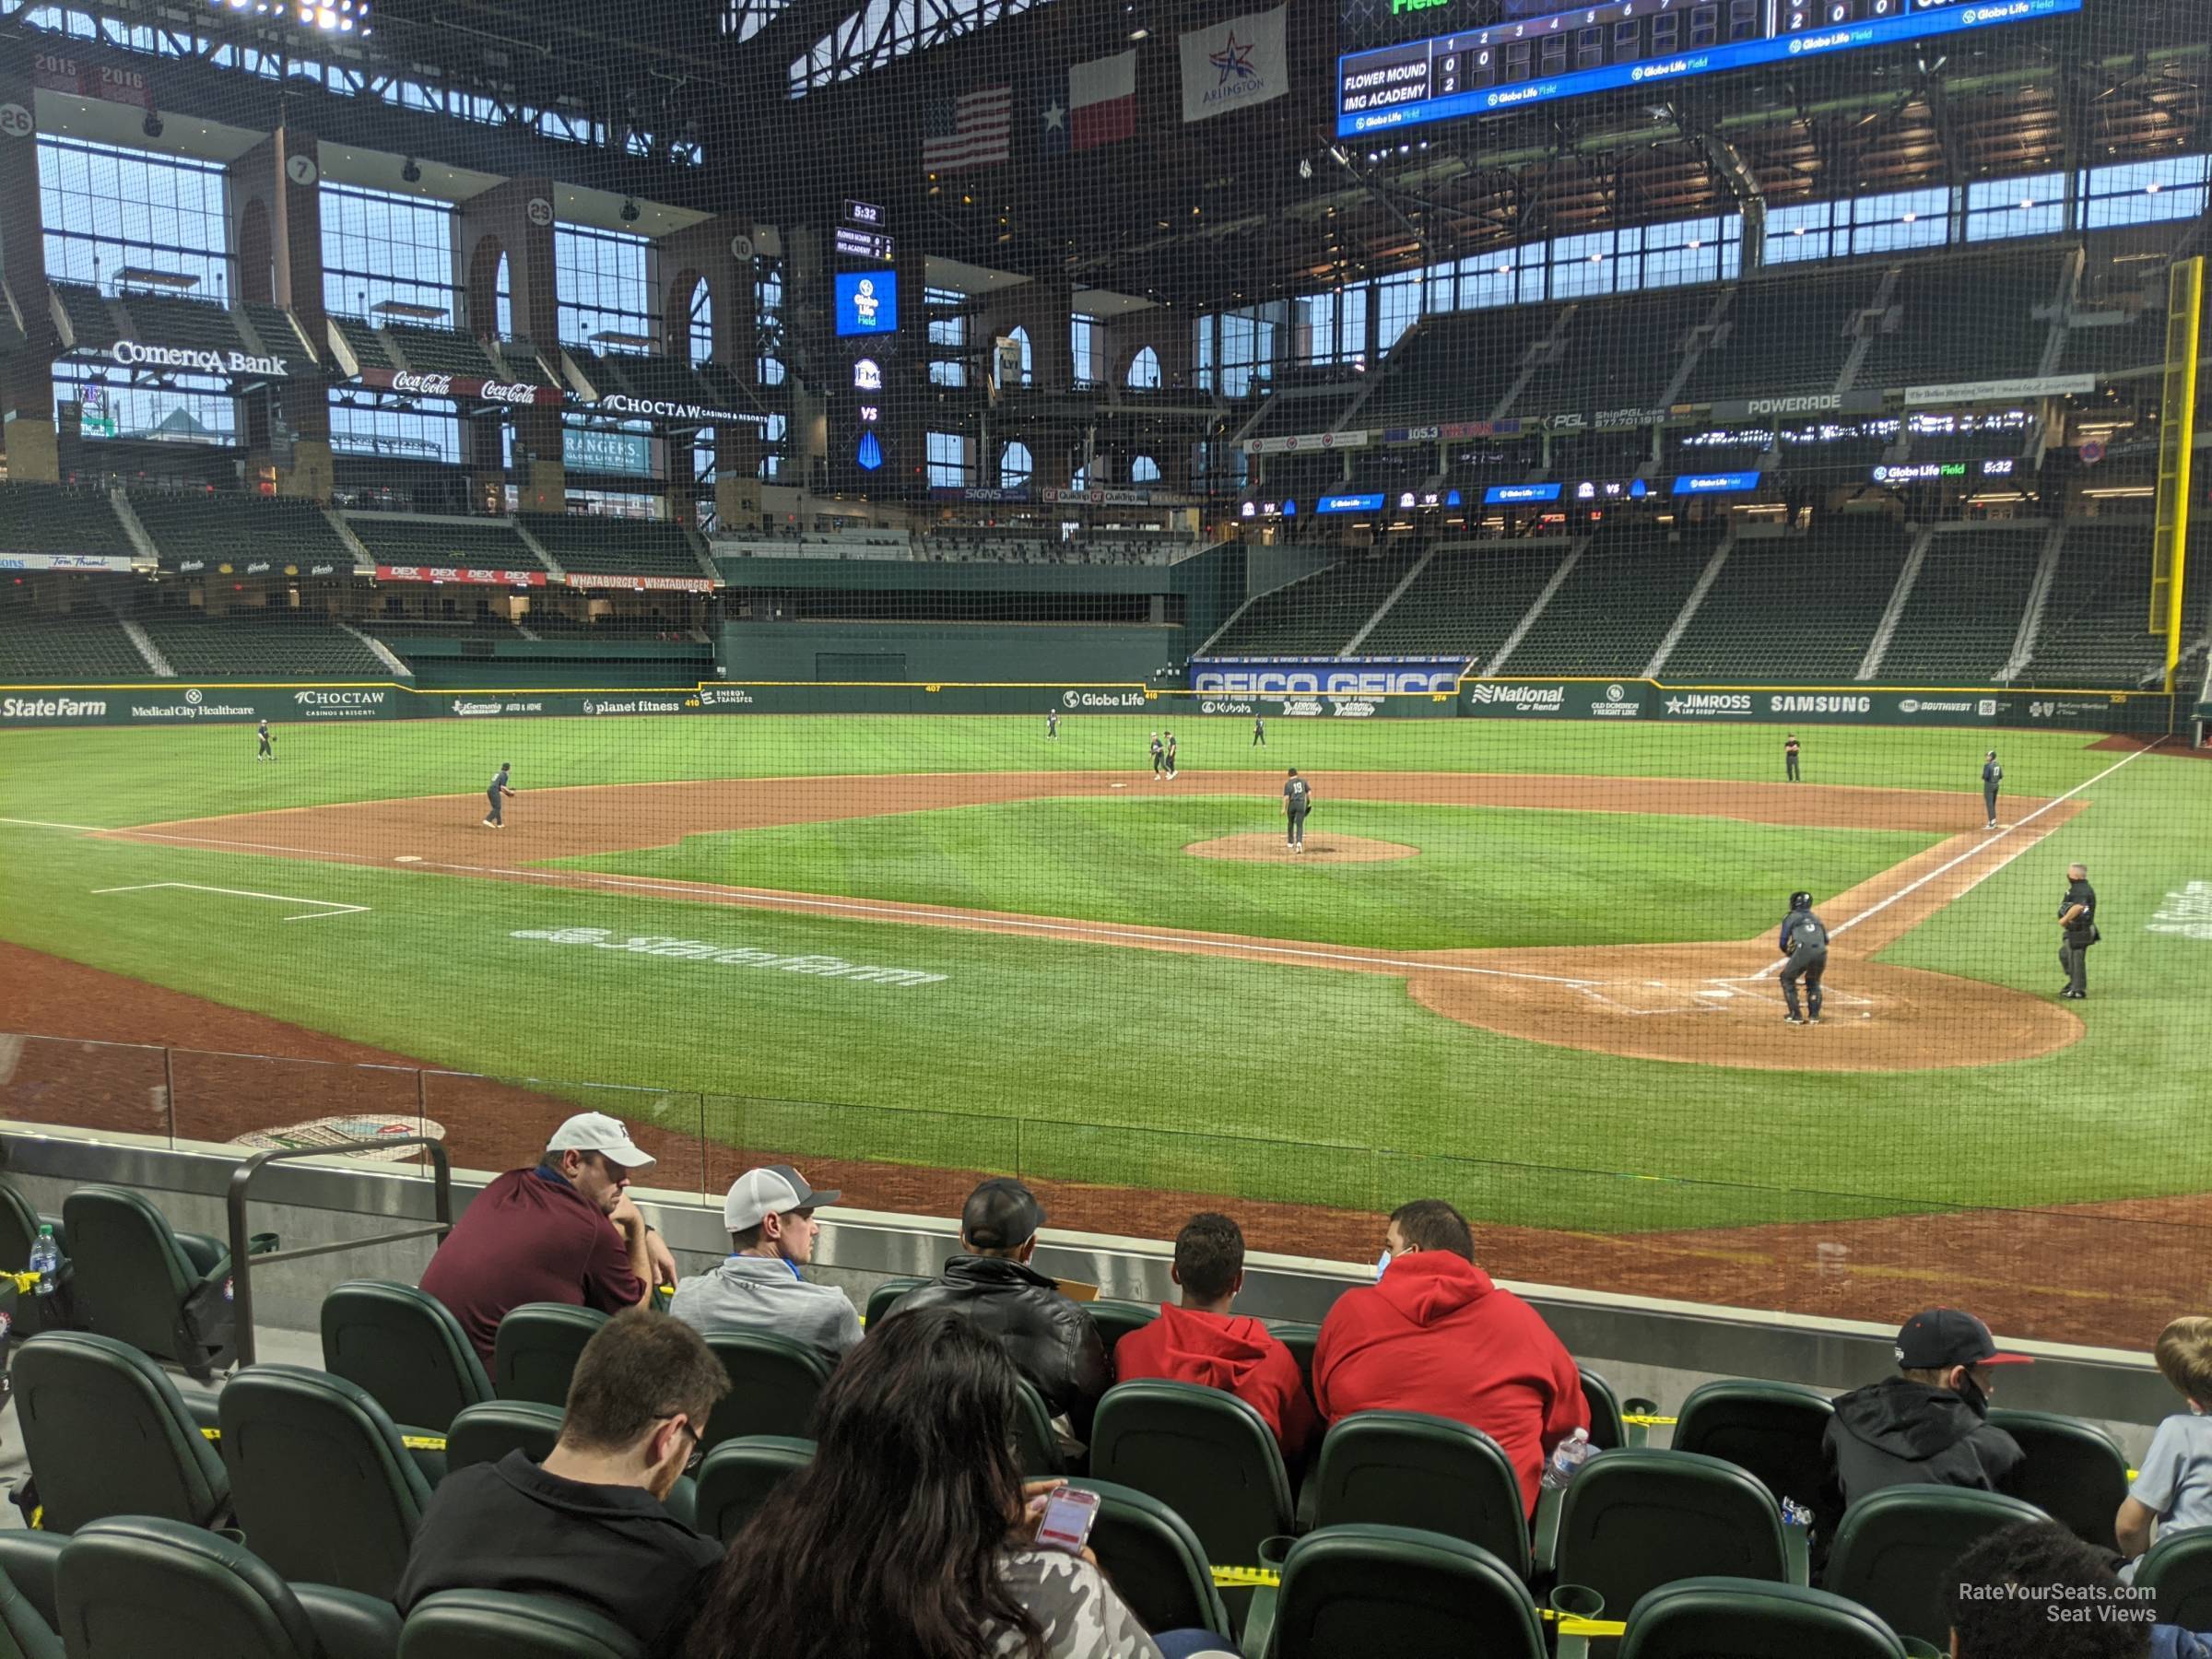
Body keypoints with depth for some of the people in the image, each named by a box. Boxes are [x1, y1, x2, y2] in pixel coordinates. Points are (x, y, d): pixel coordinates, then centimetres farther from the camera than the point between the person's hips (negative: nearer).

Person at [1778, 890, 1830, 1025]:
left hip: (1803, 950, -4)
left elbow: (1783, 944, 12)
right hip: (1821, 952, 4)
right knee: (1813, 981, 29)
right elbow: (1826, 940, 23)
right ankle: (1814, 1015, 18)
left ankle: (1795, 1015, 8)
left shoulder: (1791, 917, 16)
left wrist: (1789, 953, 32)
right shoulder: (1816, 919, 29)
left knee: (1787, 978, 16)